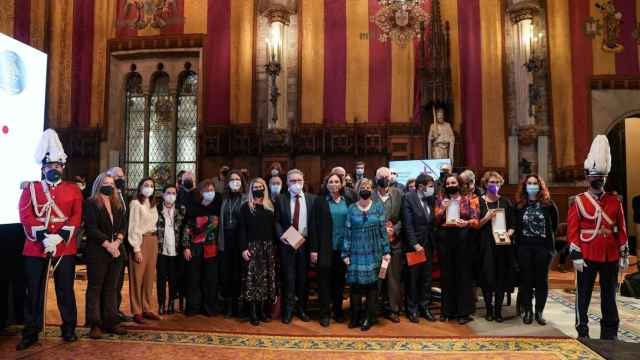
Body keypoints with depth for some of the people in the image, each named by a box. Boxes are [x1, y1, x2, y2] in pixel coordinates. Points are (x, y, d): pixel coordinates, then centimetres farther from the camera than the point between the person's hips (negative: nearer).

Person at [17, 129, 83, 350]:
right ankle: (31, 333, 21)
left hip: (65, 248, 0)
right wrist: (43, 236, -19)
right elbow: (25, 215, -5)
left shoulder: (73, 190, 7)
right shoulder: (30, 189, 7)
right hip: (35, 248, 0)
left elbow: (76, 216, -2)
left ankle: (69, 329, 21)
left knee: (66, 290, 8)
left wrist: (60, 237, -16)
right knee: (34, 291, 8)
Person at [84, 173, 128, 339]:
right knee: (95, 287, 1)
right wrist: (107, 244, -15)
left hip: (117, 251, 5)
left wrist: (117, 241, -9)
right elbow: (91, 228, -11)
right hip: (97, 252, -5)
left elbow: (124, 225, 9)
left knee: (112, 288, 8)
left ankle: (111, 322, 14)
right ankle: (95, 324, 7)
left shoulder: (118, 204, 15)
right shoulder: (91, 204, -2)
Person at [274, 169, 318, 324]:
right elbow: (277, 221, 2)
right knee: (289, 276, 4)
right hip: (287, 243, -1)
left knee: (303, 277, 11)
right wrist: (281, 236, -15)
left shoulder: (312, 199, 2)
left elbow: (314, 223, 0)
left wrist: (314, 246, -5)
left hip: (304, 243, 1)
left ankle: (301, 308, 26)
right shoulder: (281, 199, 2)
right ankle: (289, 308, 19)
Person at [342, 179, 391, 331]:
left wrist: (386, 251, -2)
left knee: (372, 284, 5)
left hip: (374, 252, 0)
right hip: (357, 253, 0)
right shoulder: (352, 208, 3)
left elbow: (383, 230, 2)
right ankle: (355, 317, 17)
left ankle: (369, 317, 17)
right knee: (355, 284, 3)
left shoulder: (378, 207, 3)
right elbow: (348, 232, 3)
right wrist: (345, 253, 0)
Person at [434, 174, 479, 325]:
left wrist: (466, 222, -21)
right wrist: (442, 209, -9)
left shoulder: (468, 199, 7)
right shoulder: (441, 199, 11)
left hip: (463, 239, -1)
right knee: (447, 274, 5)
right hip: (445, 239, 2)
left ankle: (463, 311, 11)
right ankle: (447, 310, 17)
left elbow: (476, 220, -1)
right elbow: (436, 221, 7)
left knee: (463, 274, -1)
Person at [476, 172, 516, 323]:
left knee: (501, 277, 2)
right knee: (487, 277, 0)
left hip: (503, 244, 2)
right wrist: (486, 218, -16)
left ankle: (498, 310, 13)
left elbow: (513, 224, 9)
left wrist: (509, 232, -11)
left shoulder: (505, 202, 8)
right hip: (485, 245, -2)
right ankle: (489, 309, 14)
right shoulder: (479, 202, 1)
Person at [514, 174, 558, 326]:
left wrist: (547, 235, 9)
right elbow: (515, 226, 7)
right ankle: (527, 311, 14)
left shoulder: (548, 204, 1)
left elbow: (555, 223, 11)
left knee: (542, 279, 6)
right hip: (524, 247, 0)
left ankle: (539, 312, 16)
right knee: (526, 279, 4)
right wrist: (517, 241, 2)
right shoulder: (519, 205, 3)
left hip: (543, 246, 0)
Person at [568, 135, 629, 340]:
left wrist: (624, 255, 6)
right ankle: (582, 331, 16)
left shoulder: (615, 202, 6)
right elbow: (572, 230, -7)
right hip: (587, 257, -3)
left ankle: (610, 333, 25)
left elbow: (621, 230, 9)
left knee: (609, 296, 12)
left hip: (610, 257, 3)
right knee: (583, 295, 4)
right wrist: (576, 256, -11)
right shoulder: (579, 202, -4)